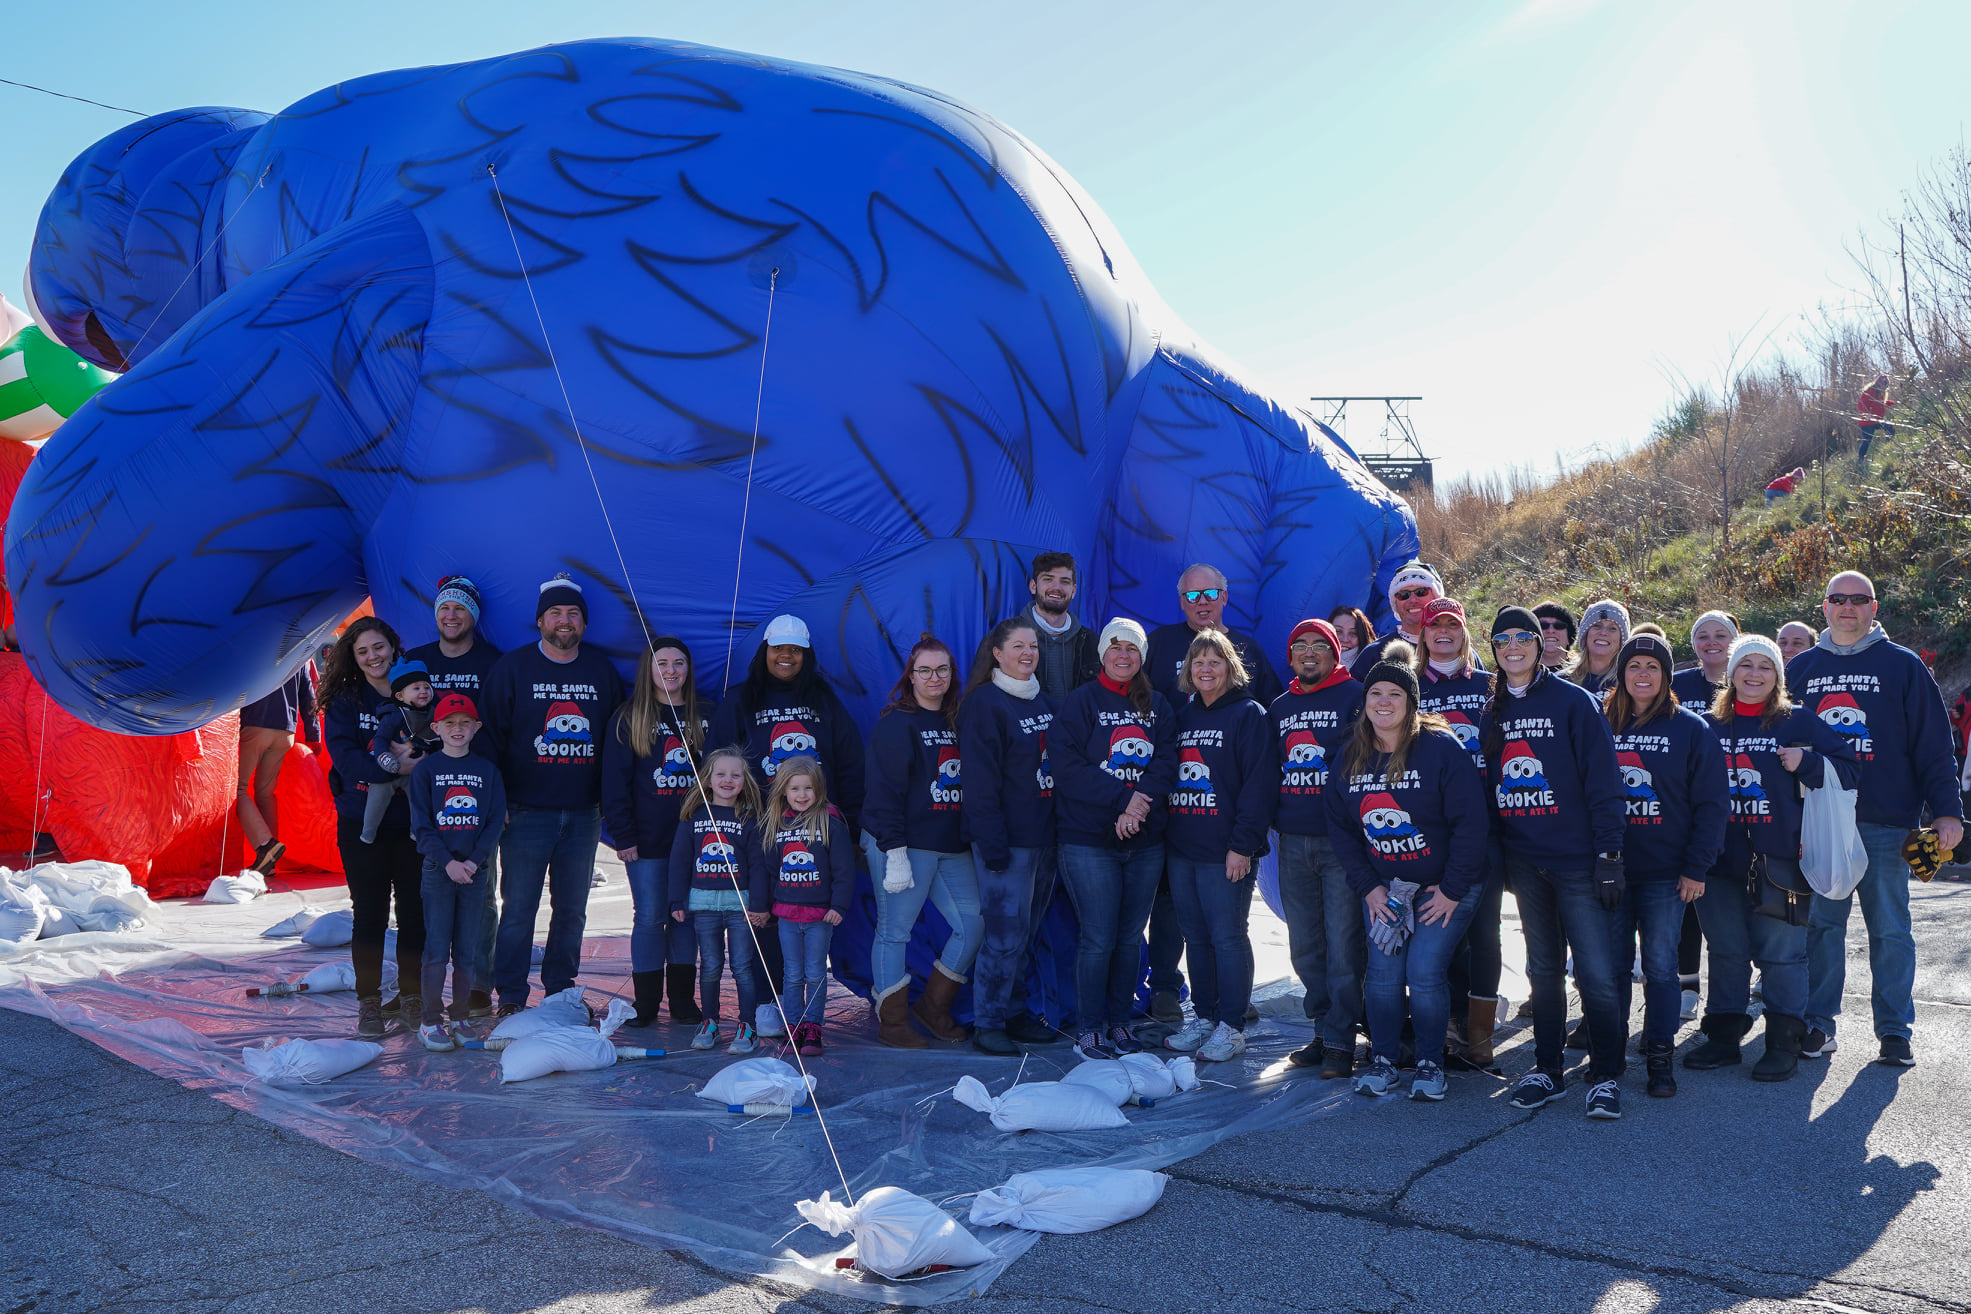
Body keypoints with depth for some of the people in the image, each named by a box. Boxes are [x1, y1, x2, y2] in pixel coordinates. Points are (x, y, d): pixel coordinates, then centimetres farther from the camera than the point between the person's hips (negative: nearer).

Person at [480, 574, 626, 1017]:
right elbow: (492, 736, 0)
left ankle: (560, 991, 20)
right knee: (518, 908, -1)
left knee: (572, 909, 9)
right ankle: (510, 998, 8)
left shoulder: (603, 670, 9)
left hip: (584, 814, 3)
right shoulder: (511, 668, 1)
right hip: (526, 812, -3)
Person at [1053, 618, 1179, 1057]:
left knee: (1131, 937, 9)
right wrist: (1123, 797, -17)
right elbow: (1068, 766, -11)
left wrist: (1138, 806, -16)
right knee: (1098, 939, -4)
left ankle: (1119, 1021, 22)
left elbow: (1167, 762, 0)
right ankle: (1088, 1027, 9)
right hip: (1089, 841, -4)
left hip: (1146, 841, 4)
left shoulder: (1158, 706, 11)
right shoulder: (1081, 702, -1)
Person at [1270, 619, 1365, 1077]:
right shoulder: (1279, 707, 16)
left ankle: (1340, 1041, 4)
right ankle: (1323, 1030, 21)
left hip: (1342, 842, -5)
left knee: (1343, 945, -5)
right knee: (1305, 947, 10)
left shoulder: (1355, 696, -1)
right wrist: (1270, 819, 16)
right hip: (1293, 845, 6)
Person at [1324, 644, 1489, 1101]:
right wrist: (1368, 886, -1)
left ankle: (1430, 1064, 11)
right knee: (1383, 972, -2)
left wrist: (1452, 889, -14)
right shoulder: (1351, 756, 1)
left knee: (1424, 974, -10)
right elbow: (1340, 826, 7)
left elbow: (1470, 822, -15)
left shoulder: (1442, 747, -15)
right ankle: (1382, 1061, 16)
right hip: (1383, 886, 4)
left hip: (1445, 887, -4)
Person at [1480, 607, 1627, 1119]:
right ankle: (1547, 1070, 21)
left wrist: (1608, 854, -13)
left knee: (1595, 971, -5)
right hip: (1523, 860, 5)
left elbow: (1602, 781, -8)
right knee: (1543, 969, 12)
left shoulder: (1574, 701, -5)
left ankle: (1606, 1076, 7)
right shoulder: (1493, 711, 11)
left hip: (1576, 859, -5)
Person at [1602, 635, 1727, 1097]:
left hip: (1666, 872, -2)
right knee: (1611, 963, 6)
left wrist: (1696, 868, -8)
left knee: (1661, 963, 1)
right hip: (1611, 869, 2)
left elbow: (1711, 803, -2)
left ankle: (1660, 1055, 11)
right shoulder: (1602, 725, 8)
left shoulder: (1690, 729, 0)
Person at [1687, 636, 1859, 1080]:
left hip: (1779, 860, -3)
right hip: (1720, 857, 3)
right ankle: (1723, 1037, 19)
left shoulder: (1799, 722, 3)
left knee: (1781, 951, 0)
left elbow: (1847, 770, 2)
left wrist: (1805, 763, -14)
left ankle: (1784, 1044, 9)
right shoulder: (1709, 725, 11)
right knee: (1726, 951, 10)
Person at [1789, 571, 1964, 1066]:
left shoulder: (1903, 666, 4)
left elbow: (1934, 744, 2)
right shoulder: (1800, 668, 11)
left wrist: (1947, 811, -5)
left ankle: (1895, 1030, 14)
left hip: (1885, 822, -2)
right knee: (1821, 925, 6)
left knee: (1889, 929, 4)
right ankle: (1818, 1024, 14)